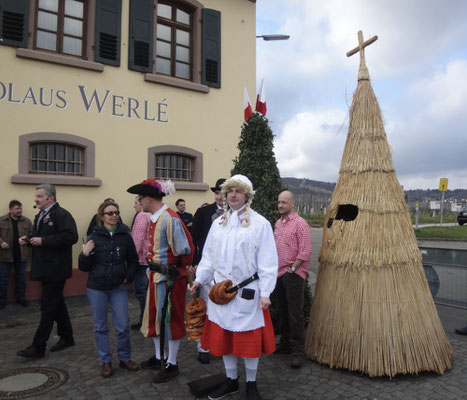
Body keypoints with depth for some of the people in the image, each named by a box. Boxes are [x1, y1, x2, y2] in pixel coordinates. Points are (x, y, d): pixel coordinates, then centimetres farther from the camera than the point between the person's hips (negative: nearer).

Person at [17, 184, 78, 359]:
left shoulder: (62, 215, -15)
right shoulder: (40, 216, 15)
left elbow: (70, 237, -27)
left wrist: (43, 241, -23)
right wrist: (28, 239, 3)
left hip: (55, 270, -10)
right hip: (46, 268, 10)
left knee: (48, 306, -2)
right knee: (57, 304, 17)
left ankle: (38, 346, 7)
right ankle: (67, 338, 29)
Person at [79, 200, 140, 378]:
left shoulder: (125, 236, -2)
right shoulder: (94, 236, -5)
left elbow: (133, 261, 8)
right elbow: (84, 267, -2)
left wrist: (128, 277, -4)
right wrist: (85, 254, -19)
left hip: (118, 288, 0)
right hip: (96, 288, 0)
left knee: (123, 325, 3)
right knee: (100, 326, 10)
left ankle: (125, 358, 24)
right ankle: (106, 361, 26)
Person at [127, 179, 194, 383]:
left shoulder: (170, 219, -21)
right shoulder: (153, 218, 7)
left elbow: (184, 249, -20)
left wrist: (177, 268, -8)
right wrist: (152, 267, 14)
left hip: (170, 278, -9)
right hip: (155, 275, 9)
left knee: (170, 319, 5)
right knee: (154, 315, 19)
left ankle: (171, 364, 22)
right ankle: (159, 357, 38)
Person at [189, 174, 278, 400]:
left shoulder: (260, 223, -6)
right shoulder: (218, 223, 8)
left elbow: (267, 261, -9)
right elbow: (209, 257, 14)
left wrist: (265, 292, -12)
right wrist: (199, 280, 5)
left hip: (247, 292, -4)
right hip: (220, 291, 5)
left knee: (249, 338, 7)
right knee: (223, 337, 14)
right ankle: (231, 381, 36)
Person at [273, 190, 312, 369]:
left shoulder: (300, 223, -11)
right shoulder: (278, 223, 13)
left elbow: (305, 251, -15)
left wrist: (292, 268, -12)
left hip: (294, 273, -8)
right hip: (279, 273, 8)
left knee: (295, 312, -3)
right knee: (282, 310, 16)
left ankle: (297, 350, 7)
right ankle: (285, 343, 30)